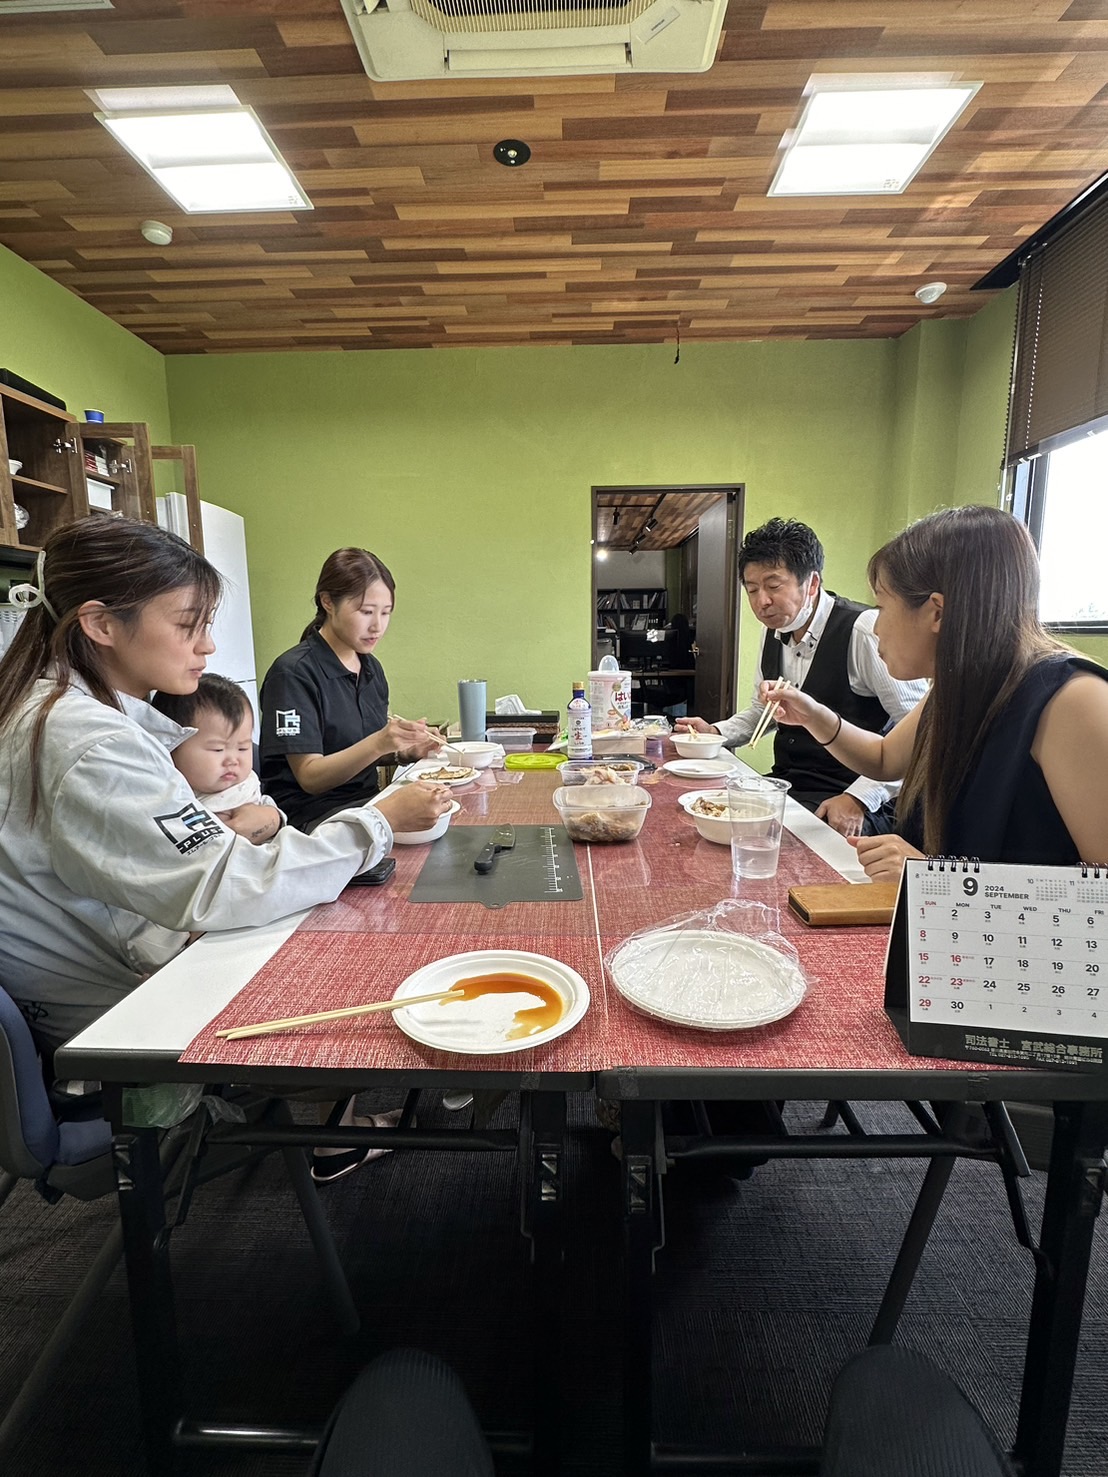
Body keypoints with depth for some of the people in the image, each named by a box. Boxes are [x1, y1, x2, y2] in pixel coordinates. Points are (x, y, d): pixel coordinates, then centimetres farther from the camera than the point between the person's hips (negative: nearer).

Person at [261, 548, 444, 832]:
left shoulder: (372, 668, 10)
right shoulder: (293, 673, -13)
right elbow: (310, 777, -15)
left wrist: (407, 749, -2)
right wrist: (379, 743, -30)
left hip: (366, 802, 8)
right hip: (309, 816, -7)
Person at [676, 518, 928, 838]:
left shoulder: (864, 631, -16)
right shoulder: (774, 633, 9)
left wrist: (858, 799, -21)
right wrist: (715, 732, 6)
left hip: (855, 806, -7)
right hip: (786, 788, 8)